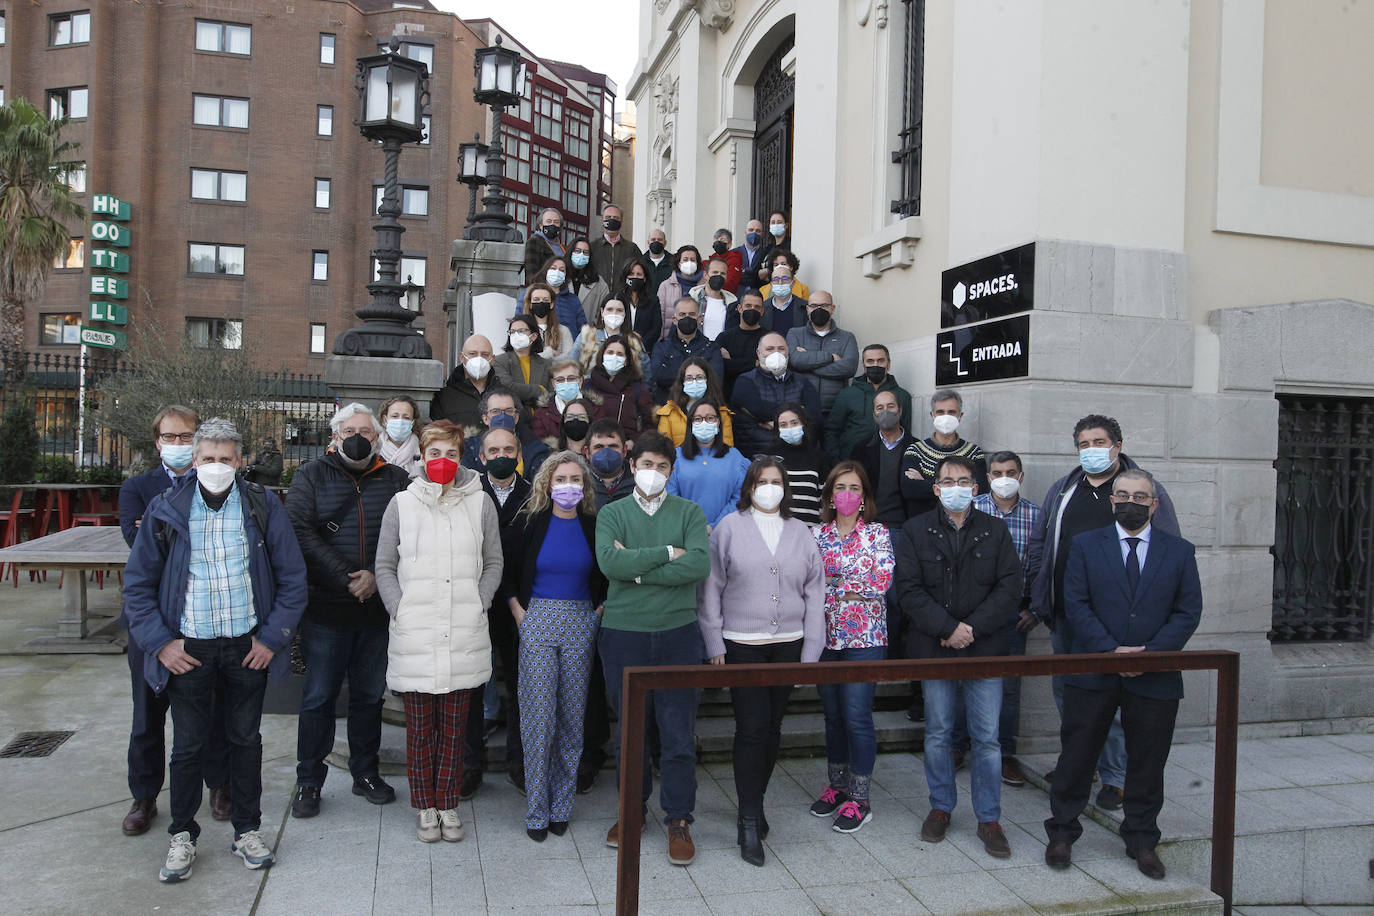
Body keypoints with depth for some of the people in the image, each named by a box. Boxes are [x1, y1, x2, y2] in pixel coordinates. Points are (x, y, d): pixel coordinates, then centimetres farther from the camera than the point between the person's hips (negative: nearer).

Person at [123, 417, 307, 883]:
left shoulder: (263, 507, -3)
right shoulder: (166, 509, -2)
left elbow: (292, 577, 0)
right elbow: (138, 583, 3)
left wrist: (273, 637, -4)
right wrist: (160, 642, -4)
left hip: (248, 647, 0)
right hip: (188, 649, 0)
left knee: (246, 738, 12)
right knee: (188, 744, 9)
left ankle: (248, 830, 28)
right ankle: (182, 836, 27)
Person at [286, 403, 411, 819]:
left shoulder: (395, 479, 6)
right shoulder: (312, 476, 3)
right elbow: (299, 531, -9)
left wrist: (378, 577, -16)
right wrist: (346, 578, -14)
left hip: (378, 608, 2)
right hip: (324, 608, -2)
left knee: (370, 695, 14)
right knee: (319, 697, 6)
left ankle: (366, 773, 28)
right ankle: (308, 781, 19)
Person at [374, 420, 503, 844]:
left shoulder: (480, 503, 5)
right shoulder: (402, 504, 4)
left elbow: (493, 563, 11)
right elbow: (384, 566, 8)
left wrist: (479, 604, 0)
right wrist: (399, 608, -3)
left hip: (464, 635, 1)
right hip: (414, 635, 0)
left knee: (454, 726, 9)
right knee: (420, 726, 6)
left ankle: (448, 804, 23)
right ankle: (424, 807, 22)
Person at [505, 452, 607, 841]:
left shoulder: (595, 526, 4)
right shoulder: (529, 522, 0)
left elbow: (609, 578, 13)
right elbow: (508, 574, 6)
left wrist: (598, 612, 2)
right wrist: (520, 615, -2)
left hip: (581, 625, 2)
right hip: (538, 620, -1)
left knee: (572, 716, 6)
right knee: (538, 717, -2)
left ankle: (561, 806, 19)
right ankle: (537, 810, 10)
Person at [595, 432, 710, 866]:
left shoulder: (689, 512, 5)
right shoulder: (612, 513, 5)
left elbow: (700, 564, -12)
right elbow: (609, 562, -14)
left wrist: (637, 568, -13)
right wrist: (667, 553, -12)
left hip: (679, 633, 0)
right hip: (623, 634, 0)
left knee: (679, 732, 3)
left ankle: (679, 820, 18)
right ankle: (632, 809, 31)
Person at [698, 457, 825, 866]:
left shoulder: (801, 533, 9)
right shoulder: (730, 528, -1)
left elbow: (814, 595, 9)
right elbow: (711, 587, -1)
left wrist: (810, 652, 5)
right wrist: (714, 644, -4)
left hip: (788, 645, 4)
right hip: (742, 645, -3)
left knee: (772, 728, 12)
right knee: (751, 729, -6)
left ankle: (755, 800, 31)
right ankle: (750, 823, 4)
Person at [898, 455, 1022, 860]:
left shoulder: (996, 531, 5)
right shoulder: (915, 531, 2)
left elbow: (1010, 587, -2)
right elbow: (909, 589, -5)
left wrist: (972, 627, -12)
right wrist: (947, 628, -15)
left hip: (985, 649, 0)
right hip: (934, 648, 0)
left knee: (987, 738, 4)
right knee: (938, 734, 11)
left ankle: (989, 819, 17)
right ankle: (941, 807, 27)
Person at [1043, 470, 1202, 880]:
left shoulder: (1179, 551, 5)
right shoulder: (1085, 545, 3)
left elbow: (1188, 612, 0)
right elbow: (1075, 604, -4)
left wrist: (1151, 653, -12)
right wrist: (1110, 650, -14)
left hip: (1155, 676, 1)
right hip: (1093, 673, -1)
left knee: (1147, 762, 11)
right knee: (1077, 755, 6)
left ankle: (1142, 841, 28)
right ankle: (1062, 833, 21)